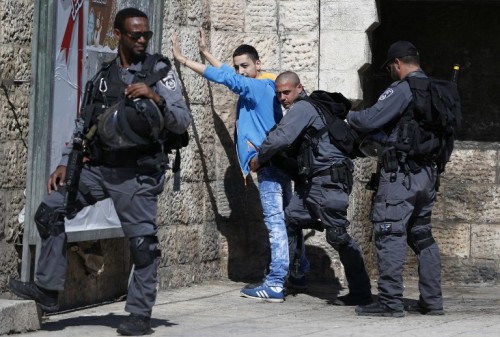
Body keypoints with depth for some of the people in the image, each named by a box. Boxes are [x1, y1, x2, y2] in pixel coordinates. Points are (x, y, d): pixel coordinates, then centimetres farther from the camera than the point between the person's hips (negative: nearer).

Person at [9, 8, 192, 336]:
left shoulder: (160, 71, -1)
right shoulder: (103, 75, 14)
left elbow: (183, 121, -8)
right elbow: (86, 124, 18)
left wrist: (155, 97, -23)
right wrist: (65, 163, 10)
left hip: (137, 173, -5)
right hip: (98, 167, 5)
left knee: (142, 242, -6)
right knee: (50, 211, -1)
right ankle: (48, 290, 4)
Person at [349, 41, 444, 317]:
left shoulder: (401, 89, -11)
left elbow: (370, 120, -18)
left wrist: (350, 116, 6)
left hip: (401, 173, -9)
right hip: (428, 172, 9)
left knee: (389, 235, -7)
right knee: (421, 235, 15)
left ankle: (390, 302, -10)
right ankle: (432, 300, 16)